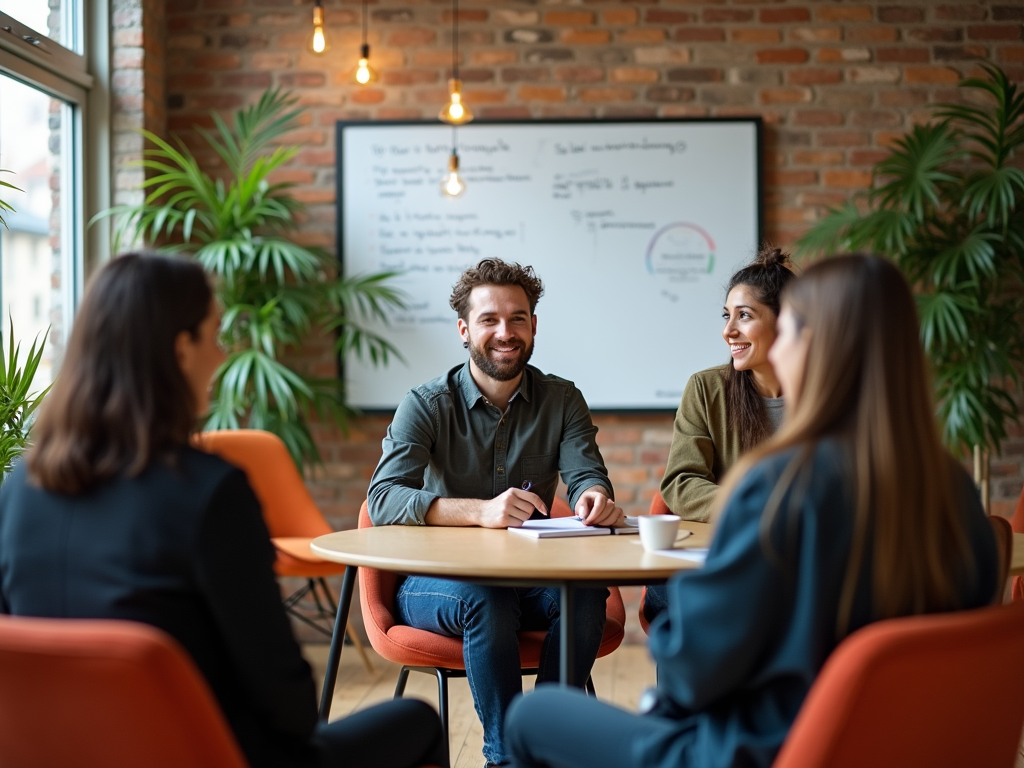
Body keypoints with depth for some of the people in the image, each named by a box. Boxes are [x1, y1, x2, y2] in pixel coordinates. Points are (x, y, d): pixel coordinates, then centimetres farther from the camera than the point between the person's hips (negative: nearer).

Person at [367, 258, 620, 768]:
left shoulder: (561, 400, 5)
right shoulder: (426, 405, -5)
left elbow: (586, 473, -9)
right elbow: (383, 500, -20)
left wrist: (594, 497, -36)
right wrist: (480, 510, -37)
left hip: (529, 578, 3)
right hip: (437, 581, -2)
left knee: (585, 592, -29)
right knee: (487, 600, -35)